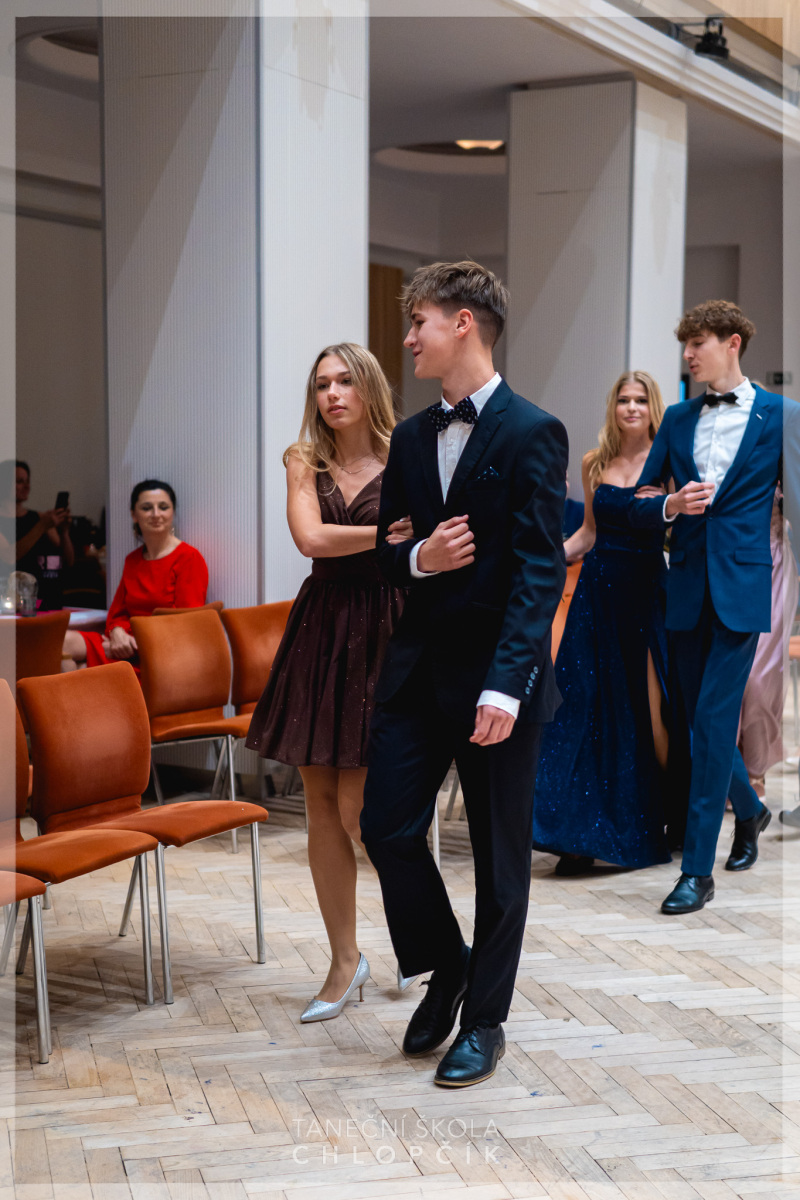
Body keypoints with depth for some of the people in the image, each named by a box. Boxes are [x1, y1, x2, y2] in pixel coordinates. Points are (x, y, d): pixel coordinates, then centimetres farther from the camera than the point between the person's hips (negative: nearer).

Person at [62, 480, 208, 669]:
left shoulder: (189, 559, -1)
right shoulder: (132, 560, 22)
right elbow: (118, 613, 17)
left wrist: (139, 642, -14)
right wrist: (118, 633, -8)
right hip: (129, 645, 7)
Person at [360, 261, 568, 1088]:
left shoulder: (531, 433, -10)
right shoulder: (412, 438, 11)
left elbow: (540, 571, -16)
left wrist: (506, 685, -25)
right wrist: (417, 558, -10)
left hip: (495, 674, -6)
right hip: (418, 667, 6)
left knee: (499, 854, 6)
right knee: (387, 827, 3)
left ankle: (484, 1019, 21)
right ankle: (445, 968, 27)